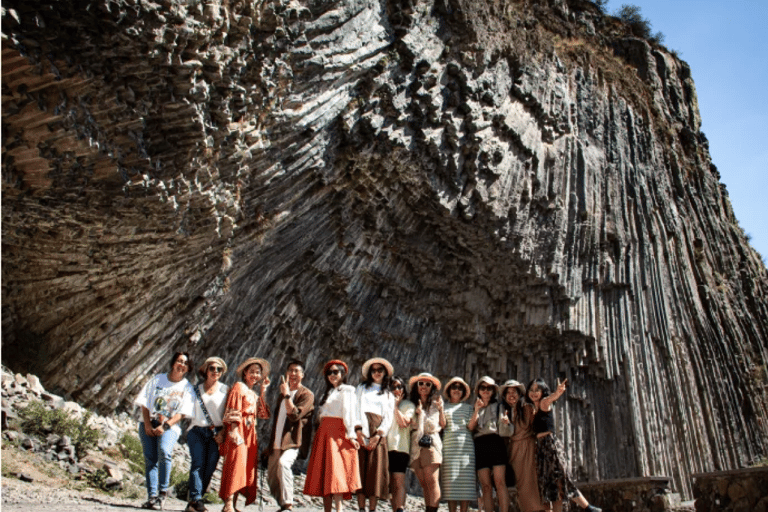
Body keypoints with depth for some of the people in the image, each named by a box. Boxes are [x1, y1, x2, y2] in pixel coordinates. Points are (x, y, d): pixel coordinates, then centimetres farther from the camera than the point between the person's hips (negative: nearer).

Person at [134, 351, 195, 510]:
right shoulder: (157, 379, 8)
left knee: (164, 451, -26)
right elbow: (144, 403, 5)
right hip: (148, 424, 2)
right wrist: (147, 424, -7)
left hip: (170, 426, -2)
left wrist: (165, 426, -16)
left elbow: (182, 413, -3)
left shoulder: (187, 387, 5)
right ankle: (152, 497, -4)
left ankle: (162, 492, -15)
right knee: (150, 459, -7)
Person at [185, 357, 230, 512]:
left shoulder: (225, 390, 7)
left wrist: (223, 433, -6)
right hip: (197, 431, 0)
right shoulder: (196, 390, 13)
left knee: (210, 467, -5)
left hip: (216, 433, 0)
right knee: (198, 463, -13)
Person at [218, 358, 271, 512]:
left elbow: (262, 414, 11)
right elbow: (233, 411, -8)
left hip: (251, 433, 8)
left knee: (247, 467, 3)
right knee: (237, 463, -17)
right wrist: (234, 431, -19)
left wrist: (263, 392, 11)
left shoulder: (255, 393, 23)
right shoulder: (239, 387, 2)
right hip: (239, 431, -8)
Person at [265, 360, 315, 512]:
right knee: (272, 479, 8)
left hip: (293, 442, -8)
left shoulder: (307, 395, -4)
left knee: (283, 463, -33)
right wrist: (271, 443, 25)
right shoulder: (282, 395, 19)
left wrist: (287, 394, -20)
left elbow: (294, 415, -18)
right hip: (277, 443, 8)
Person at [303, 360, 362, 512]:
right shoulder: (328, 393, 25)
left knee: (336, 470, -16)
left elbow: (348, 412, -8)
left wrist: (351, 434, -16)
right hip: (324, 433, 7)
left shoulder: (346, 390, 3)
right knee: (323, 473, 2)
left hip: (338, 433, -7)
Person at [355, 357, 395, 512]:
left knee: (376, 469, -8)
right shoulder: (362, 388, 20)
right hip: (362, 431, 0)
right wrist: (358, 429, -11)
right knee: (361, 467, -8)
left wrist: (378, 435, -8)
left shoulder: (389, 395, 21)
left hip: (378, 433, 1)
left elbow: (389, 418, 9)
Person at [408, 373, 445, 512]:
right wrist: (417, 412, -8)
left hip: (431, 443, -2)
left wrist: (441, 409, -1)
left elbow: (443, 425, 8)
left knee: (431, 481, -13)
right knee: (424, 483, 1)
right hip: (416, 445, 2)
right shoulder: (412, 404, 16)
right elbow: (407, 425, 3)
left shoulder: (435, 403, 13)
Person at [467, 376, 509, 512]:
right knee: (486, 486, -4)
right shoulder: (475, 408, 22)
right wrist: (476, 410, -5)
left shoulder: (498, 406, 19)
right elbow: (470, 427, 5)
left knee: (500, 482, -15)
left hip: (496, 443, -2)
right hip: (480, 445, 2)